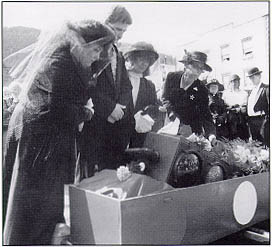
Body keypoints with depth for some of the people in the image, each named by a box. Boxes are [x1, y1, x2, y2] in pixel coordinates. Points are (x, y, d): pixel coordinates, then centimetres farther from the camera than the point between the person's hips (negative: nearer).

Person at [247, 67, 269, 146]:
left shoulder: (266, 88, -8)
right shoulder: (252, 90, 16)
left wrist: (267, 120, -17)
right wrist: (248, 120, 10)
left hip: (262, 121, -8)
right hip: (252, 121, 8)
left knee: (265, 144, -6)